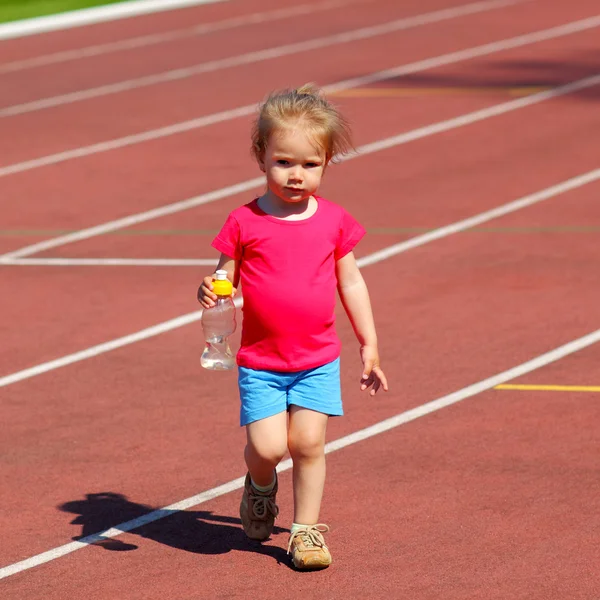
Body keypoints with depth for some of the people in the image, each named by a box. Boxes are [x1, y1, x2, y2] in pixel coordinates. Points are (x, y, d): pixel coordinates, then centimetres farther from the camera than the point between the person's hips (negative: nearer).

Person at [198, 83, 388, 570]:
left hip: (318, 360, 1)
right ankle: (261, 486, 26)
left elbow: (351, 283, 11)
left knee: (308, 441, -6)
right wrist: (212, 293, -23)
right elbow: (226, 279, 2)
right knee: (267, 446, -9)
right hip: (260, 361, -1)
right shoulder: (245, 223, -5)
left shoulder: (333, 221, 1)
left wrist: (369, 344, 11)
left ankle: (307, 527, 11)